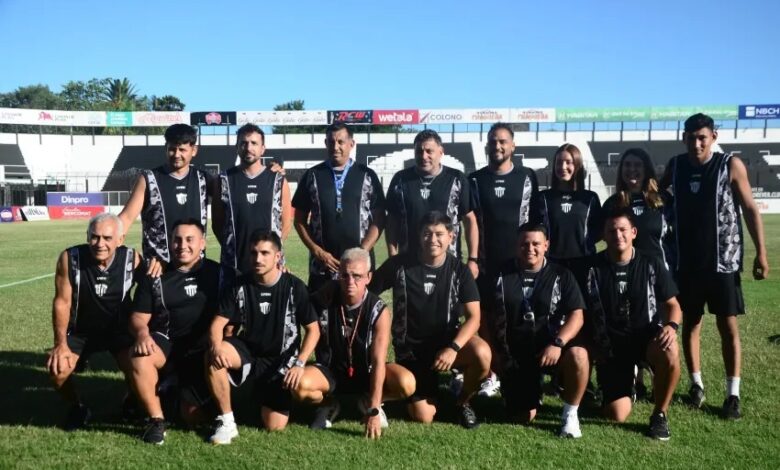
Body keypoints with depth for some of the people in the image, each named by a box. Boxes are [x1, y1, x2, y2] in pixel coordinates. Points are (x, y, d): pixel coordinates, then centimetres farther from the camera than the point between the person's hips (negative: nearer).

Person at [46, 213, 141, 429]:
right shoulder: (70, 258, -22)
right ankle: (78, 408, 14)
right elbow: (62, 302, -13)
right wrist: (60, 344, -13)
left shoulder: (132, 259, -22)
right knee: (57, 369, -18)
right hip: (80, 330, 1)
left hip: (119, 329, 0)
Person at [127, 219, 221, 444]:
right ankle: (156, 419, -12)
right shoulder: (155, 276, 4)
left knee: (193, 416, -8)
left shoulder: (216, 273, 3)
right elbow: (139, 317, 1)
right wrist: (142, 334, -22)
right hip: (166, 343, 1)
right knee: (139, 357, -34)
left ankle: (183, 392, 30)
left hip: (201, 351, -1)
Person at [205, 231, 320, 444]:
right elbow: (218, 322, -8)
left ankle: (266, 397, 26)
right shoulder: (240, 285, -5)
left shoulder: (294, 287, -10)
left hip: (281, 360, -1)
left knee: (275, 426, -11)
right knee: (213, 357, -32)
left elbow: (313, 329, -6)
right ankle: (226, 421, -16)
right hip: (248, 352, 1)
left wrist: (299, 364, -17)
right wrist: (216, 347, -30)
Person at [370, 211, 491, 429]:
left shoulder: (459, 270, -7)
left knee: (482, 353, -31)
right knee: (423, 417, -12)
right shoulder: (399, 264, -10)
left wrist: (453, 348, -30)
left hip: (447, 341, 1)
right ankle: (430, 385, 26)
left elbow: (473, 317, -14)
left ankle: (462, 402, 0)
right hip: (411, 348, -1)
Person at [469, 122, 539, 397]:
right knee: (486, 317, 3)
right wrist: (473, 257, -1)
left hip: (519, 260, -1)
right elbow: (471, 221, 5)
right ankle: (490, 375, 13)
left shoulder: (527, 178, 3)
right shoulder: (476, 180, 5)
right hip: (486, 261, 1)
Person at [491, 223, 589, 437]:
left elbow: (576, 316, -8)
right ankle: (532, 391, 33)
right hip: (515, 352, 1)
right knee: (524, 417, -4)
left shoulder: (561, 275, 1)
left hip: (550, 346, -1)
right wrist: (497, 352, -5)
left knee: (578, 356, -35)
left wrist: (557, 343, -24)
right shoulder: (502, 275, 3)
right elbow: (488, 317, 5)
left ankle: (570, 414, -11)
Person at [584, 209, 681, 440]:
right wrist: (595, 348, -6)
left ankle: (660, 414, -11)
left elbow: (672, 304, 1)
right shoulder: (592, 267, -4)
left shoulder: (651, 264, -2)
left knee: (669, 352, -37)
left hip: (646, 336, 0)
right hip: (610, 345, 0)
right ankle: (627, 381, 27)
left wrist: (671, 325, -21)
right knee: (616, 414, -11)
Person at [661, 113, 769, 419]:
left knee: (728, 326, 1)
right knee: (690, 322, 9)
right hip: (686, 262, 3)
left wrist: (761, 253, -7)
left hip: (723, 261, -3)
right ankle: (696, 384, 23)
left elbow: (750, 209, -4)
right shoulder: (676, 166, 2)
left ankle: (733, 394, 8)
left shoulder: (731, 166, -6)